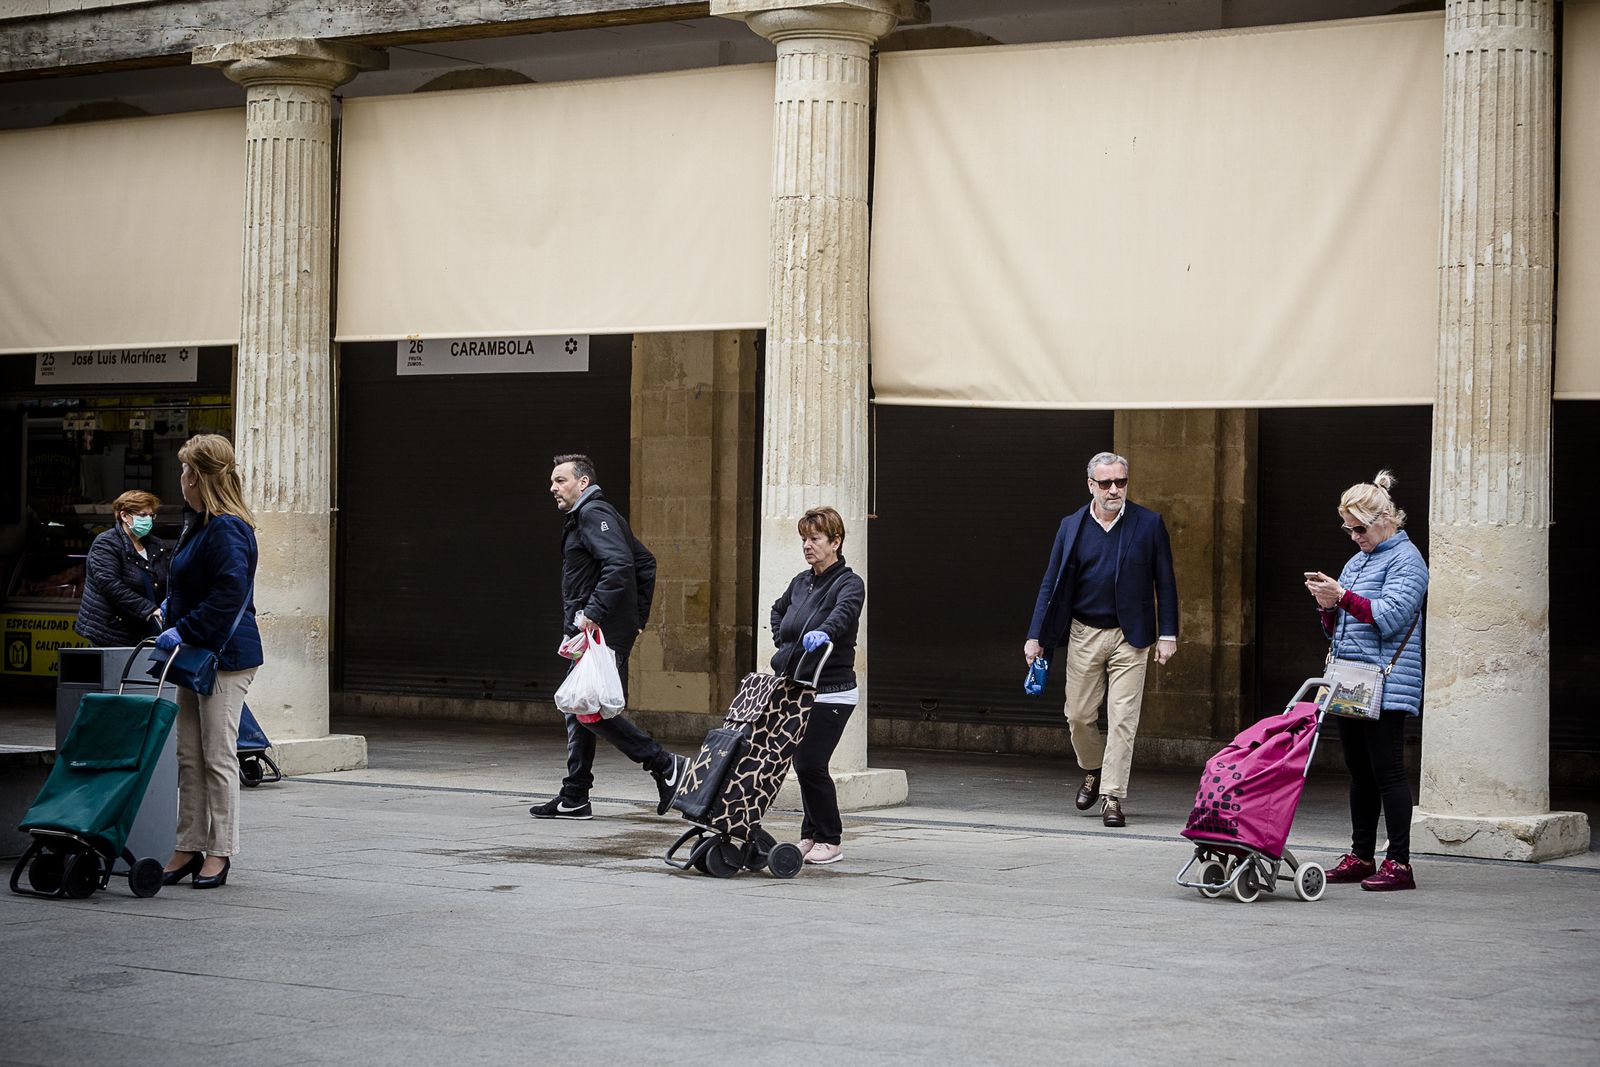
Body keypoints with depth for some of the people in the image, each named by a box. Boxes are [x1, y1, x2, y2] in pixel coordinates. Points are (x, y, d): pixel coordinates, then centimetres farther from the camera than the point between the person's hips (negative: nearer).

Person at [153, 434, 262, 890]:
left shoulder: (227, 529, -17)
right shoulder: (202, 525, 15)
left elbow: (228, 594, -25)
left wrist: (184, 631, -24)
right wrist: (172, 611, 20)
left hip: (225, 656, -10)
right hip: (197, 653, 10)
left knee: (218, 756, -3)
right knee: (190, 757, 10)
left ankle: (220, 851, 3)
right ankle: (189, 847, 15)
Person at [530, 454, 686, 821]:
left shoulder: (593, 514, -10)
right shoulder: (585, 515, 22)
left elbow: (619, 564, -26)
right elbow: (645, 562, 26)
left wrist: (594, 612, -26)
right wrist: (638, 616, 22)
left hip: (600, 634, -11)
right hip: (587, 634, 11)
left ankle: (666, 766, -8)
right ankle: (574, 800, 13)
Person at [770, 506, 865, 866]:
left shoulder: (849, 583, -9)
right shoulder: (801, 582, 13)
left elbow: (844, 611, -33)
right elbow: (778, 611, 34)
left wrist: (823, 632, -54)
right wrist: (782, 645, 17)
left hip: (831, 694, -7)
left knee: (810, 763, -11)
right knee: (803, 763, 8)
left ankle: (830, 841, 1)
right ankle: (812, 836, 19)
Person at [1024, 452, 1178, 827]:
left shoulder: (1149, 524, 0)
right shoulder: (1072, 527, 4)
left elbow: (1165, 582, 2)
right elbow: (1051, 584, 6)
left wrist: (1168, 635, -3)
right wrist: (1035, 636, 0)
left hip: (1130, 637, -2)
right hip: (1084, 634, 2)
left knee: (1123, 719, -6)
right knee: (1078, 715, 7)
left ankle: (1112, 797, -3)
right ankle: (1093, 771, 34)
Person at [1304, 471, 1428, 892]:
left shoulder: (1406, 560, -6)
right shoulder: (1357, 561, 20)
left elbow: (1390, 617, -18)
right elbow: (1337, 630, 22)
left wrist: (1342, 597, -19)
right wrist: (1327, 603, 1)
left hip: (1385, 686, -8)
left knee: (1387, 770, -8)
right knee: (1360, 772, 11)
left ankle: (1399, 862, -6)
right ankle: (1361, 857, 16)